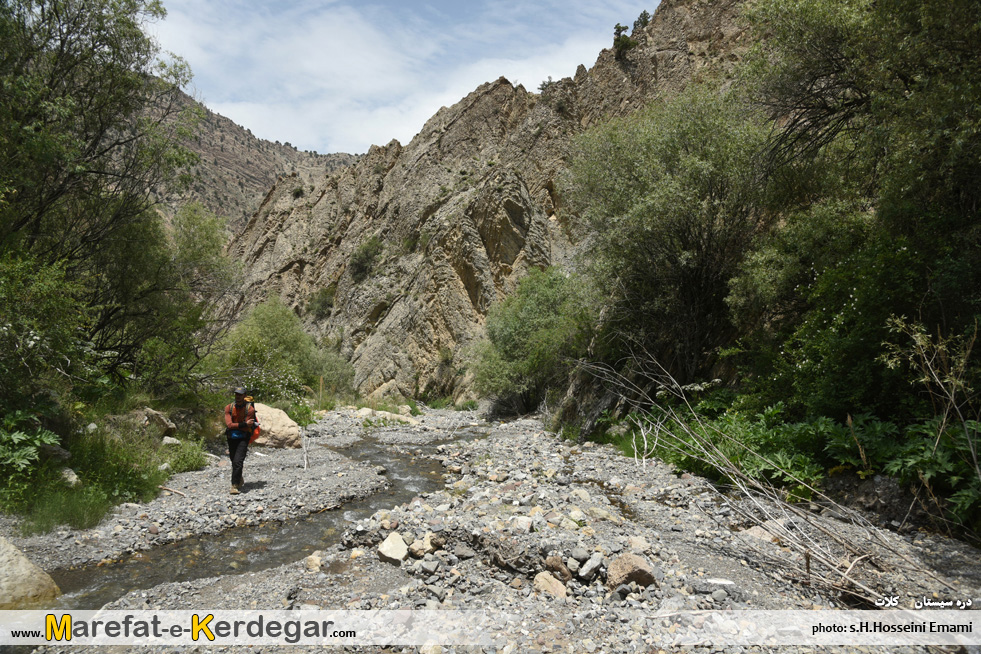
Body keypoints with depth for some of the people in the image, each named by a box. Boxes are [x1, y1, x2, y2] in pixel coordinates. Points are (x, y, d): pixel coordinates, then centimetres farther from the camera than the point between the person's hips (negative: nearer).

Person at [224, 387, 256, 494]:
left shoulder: (250, 409, -10)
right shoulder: (229, 408, -2)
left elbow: (247, 428, -15)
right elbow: (229, 425, -15)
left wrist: (234, 426, -13)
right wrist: (244, 424, -18)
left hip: (243, 438, -4)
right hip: (231, 438, 4)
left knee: (238, 461, -19)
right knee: (234, 462, 16)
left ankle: (235, 486, -16)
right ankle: (240, 479, 41)